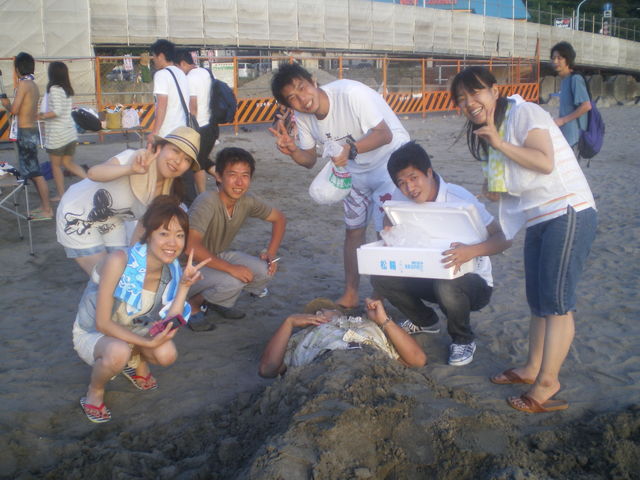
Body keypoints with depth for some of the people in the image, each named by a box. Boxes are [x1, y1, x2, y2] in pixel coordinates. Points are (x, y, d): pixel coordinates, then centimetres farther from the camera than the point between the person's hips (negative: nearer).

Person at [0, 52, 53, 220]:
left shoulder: (23, 84, -14)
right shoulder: (34, 85, 12)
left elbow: (14, 110, -16)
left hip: (26, 133, -9)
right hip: (33, 130, 9)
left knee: (35, 172, -5)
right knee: (32, 171, 16)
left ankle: (47, 210, 0)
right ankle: (44, 205, 22)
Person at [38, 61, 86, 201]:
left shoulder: (54, 89, -14)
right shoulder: (68, 89, 9)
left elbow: (57, 111, -21)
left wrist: (41, 116, -11)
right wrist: (45, 114, 19)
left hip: (57, 134, -7)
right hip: (70, 132, 7)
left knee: (56, 165, 8)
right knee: (68, 163, 16)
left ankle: (61, 195, 15)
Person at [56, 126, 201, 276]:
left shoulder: (167, 192, -10)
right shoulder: (134, 157, -29)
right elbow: (93, 173, -46)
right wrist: (131, 169, -60)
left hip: (111, 223, 6)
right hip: (78, 214, -6)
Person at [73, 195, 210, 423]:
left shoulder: (172, 272, -12)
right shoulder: (119, 261, -30)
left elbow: (168, 327, -20)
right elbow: (103, 323, -26)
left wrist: (184, 285, -29)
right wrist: (147, 342, -34)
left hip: (132, 332, 4)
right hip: (91, 333, -4)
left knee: (167, 354, -27)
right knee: (119, 352, -38)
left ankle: (137, 364, 10)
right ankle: (94, 392, -4)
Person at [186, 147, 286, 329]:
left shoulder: (247, 201, -10)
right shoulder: (208, 202, -30)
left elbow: (279, 219, 7)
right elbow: (191, 246, -39)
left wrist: (271, 253, -6)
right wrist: (230, 268, -35)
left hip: (218, 257, 7)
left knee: (265, 270, -13)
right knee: (233, 281, -32)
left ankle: (218, 302, 9)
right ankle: (191, 304, -3)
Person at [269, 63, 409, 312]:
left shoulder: (351, 93, -31)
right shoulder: (303, 118, -9)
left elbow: (384, 134, -31)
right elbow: (309, 160, 0)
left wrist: (350, 149, -47)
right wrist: (292, 149, -22)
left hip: (391, 158, -7)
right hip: (357, 170, 7)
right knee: (353, 230, 11)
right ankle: (350, 296, 23)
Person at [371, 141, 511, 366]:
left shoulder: (459, 199, -24)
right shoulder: (400, 199, -7)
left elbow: (504, 238, -27)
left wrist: (471, 251, -47)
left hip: (473, 280, -5)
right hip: (430, 275, 6)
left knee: (446, 287, -38)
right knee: (380, 277, -14)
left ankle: (464, 340, -5)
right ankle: (425, 321, 14)